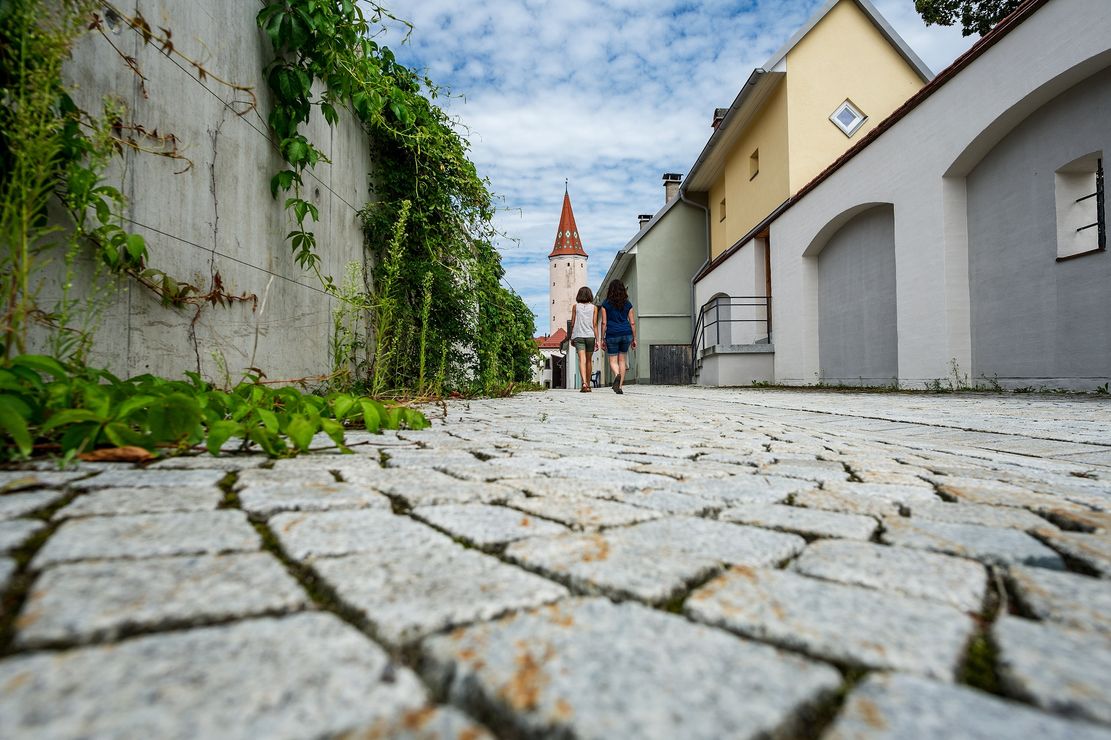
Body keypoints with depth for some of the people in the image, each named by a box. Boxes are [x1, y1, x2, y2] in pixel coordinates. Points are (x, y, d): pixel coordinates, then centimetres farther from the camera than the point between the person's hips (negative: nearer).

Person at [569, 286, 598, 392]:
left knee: (582, 360, -11)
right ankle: (588, 385, 20)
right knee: (589, 360, 12)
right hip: (590, 336, 1)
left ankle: (584, 383, -29)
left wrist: (571, 338, 14)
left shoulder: (575, 307, 3)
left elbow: (572, 324, 4)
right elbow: (595, 324, -1)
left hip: (578, 336, -1)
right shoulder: (593, 307, 3)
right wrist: (597, 339, 0)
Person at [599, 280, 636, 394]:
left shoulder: (606, 304, 1)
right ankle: (620, 386, 11)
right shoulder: (628, 304, 7)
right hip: (626, 334, 2)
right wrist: (634, 339, 11)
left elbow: (604, 323, -2)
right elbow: (632, 323, 5)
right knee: (622, 360, 12)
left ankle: (617, 375, -26)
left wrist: (602, 339, 2)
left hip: (612, 334, -2)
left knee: (613, 360, 5)